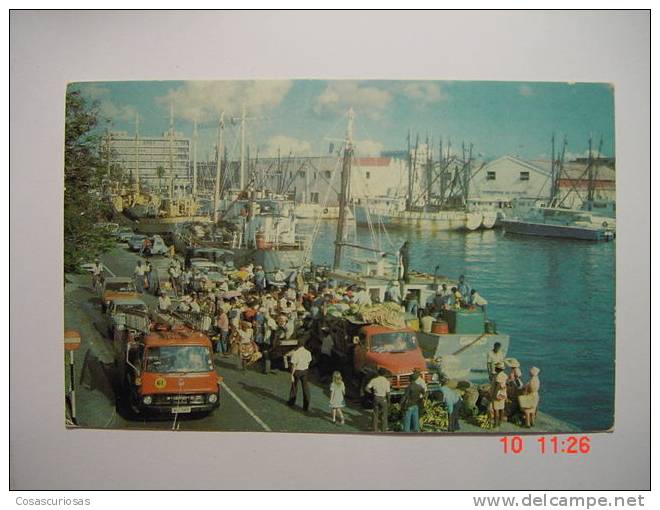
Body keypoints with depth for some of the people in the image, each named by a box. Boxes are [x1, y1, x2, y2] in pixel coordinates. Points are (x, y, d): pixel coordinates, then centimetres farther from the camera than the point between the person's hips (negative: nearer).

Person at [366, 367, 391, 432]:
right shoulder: (387, 381, -14)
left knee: (376, 414, 14)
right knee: (384, 415, 11)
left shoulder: (374, 380, -8)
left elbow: (367, 388, -11)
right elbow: (388, 393, -11)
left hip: (376, 398, 2)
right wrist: (388, 402, 0)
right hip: (383, 399, -2)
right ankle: (384, 430, 16)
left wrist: (372, 392, 6)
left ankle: (375, 430, 18)